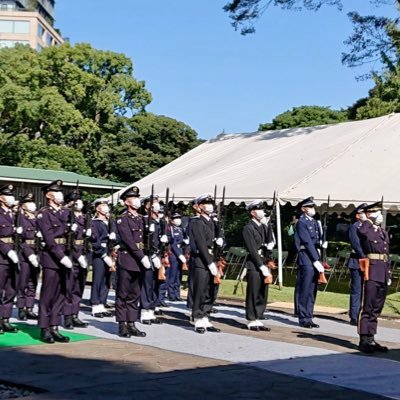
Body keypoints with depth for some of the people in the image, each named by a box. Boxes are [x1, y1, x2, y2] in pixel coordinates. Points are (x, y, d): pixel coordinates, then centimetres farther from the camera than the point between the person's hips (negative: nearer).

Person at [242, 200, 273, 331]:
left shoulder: (264, 227, 16)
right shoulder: (248, 228, -8)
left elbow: (269, 244, 16)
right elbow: (252, 250, -13)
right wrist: (262, 267, -15)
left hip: (264, 262, 7)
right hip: (254, 264, -7)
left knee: (263, 295, 8)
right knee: (253, 294, -1)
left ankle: (258, 320, 16)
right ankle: (252, 321, 7)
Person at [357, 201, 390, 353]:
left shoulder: (384, 233, 19)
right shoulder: (365, 230, -3)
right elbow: (361, 231, -29)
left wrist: (388, 275, 19)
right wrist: (369, 220, -13)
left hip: (383, 276, 8)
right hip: (371, 273, -8)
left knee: (376, 309, 11)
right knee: (367, 308, -5)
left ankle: (371, 339, 18)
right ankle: (364, 339, 0)